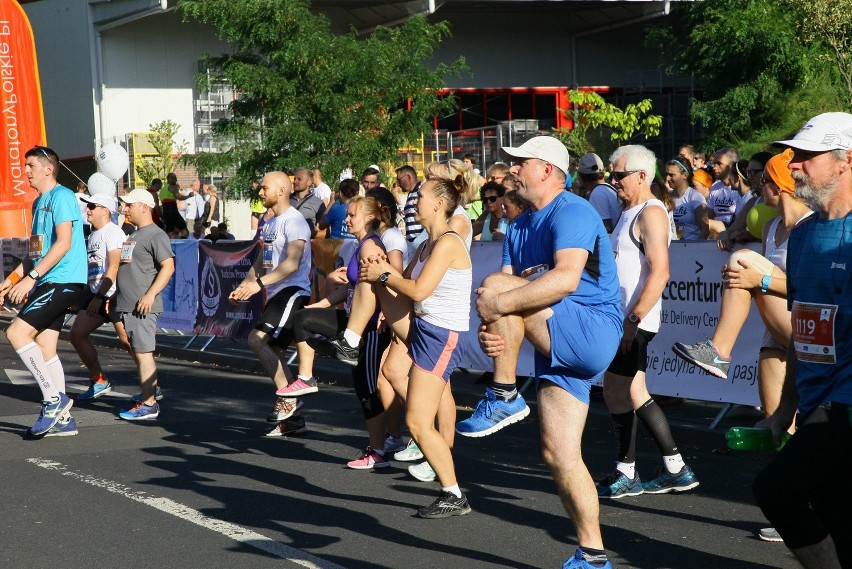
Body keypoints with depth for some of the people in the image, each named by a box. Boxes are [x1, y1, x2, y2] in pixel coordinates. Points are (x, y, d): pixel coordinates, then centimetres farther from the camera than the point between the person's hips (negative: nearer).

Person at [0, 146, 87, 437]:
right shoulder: (39, 202, 19)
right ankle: (62, 418, 13)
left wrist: (31, 278, -22)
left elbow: (64, 243, -20)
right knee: (44, 346, 7)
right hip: (50, 283, 10)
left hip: (63, 281, -10)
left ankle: (54, 397, -9)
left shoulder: (61, 196, -10)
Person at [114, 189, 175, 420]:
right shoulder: (133, 235, 20)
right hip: (127, 305, 10)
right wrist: (112, 296, 26)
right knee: (137, 350, 18)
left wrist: (150, 295, -26)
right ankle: (152, 388, 33)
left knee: (143, 352, -11)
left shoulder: (156, 235, -11)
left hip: (143, 306, -10)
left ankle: (148, 405, -10)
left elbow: (168, 266, -20)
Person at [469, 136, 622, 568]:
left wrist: (499, 302, -28)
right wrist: (490, 333, -12)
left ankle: (505, 399, -12)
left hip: (592, 332, -9)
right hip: (558, 348, 9)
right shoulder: (519, 227, 17)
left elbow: (566, 278, -28)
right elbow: (506, 294, 9)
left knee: (494, 286, -23)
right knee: (559, 455, 4)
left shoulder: (572, 212, -11)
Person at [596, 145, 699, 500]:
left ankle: (626, 475, 6)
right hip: (625, 317, 10)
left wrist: (633, 320, -25)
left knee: (616, 392, -5)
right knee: (634, 394, 12)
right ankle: (676, 470, 17)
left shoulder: (650, 213, -14)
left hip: (636, 321, -10)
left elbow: (660, 273, -23)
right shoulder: (631, 212, 17)